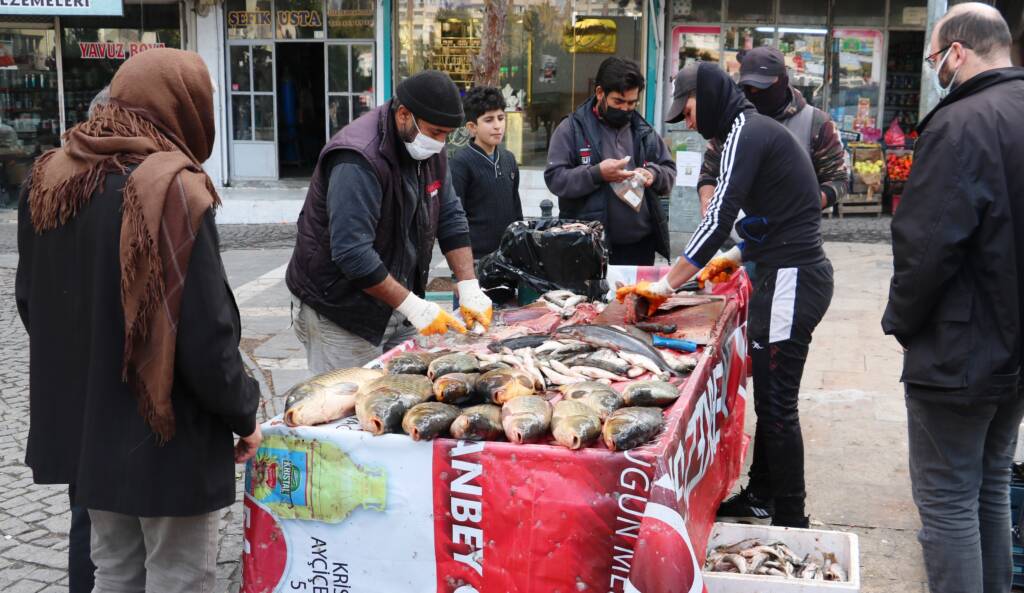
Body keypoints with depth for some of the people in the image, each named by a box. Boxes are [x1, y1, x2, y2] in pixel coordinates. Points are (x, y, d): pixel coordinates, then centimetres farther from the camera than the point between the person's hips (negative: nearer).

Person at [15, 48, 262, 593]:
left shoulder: (49, 179, 2)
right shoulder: (171, 190, -22)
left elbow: (30, 301, 12)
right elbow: (205, 334, -22)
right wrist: (244, 414, -7)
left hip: (83, 425, 7)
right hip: (170, 438, -7)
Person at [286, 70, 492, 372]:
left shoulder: (430, 149, 2)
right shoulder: (359, 159, -26)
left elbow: (450, 218, 5)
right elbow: (352, 254, -30)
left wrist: (469, 287, -6)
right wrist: (413, 306, -27)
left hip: (395, 304, 7)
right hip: (342, 312, -7)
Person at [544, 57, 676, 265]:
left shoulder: (644, 131, 12)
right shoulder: (572, 128, -2)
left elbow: (670, 171, 16)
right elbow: (555, 178, -9)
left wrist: (654, 174, -7)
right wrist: (597, 173, -22)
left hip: (640, 245, 4)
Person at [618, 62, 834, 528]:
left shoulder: (746, 133, -13)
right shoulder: (757, 130, 18)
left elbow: (719, 220, -20)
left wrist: (665, 285, -16)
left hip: (790, 281, -10)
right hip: (790, 275, 10)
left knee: (776, 404, -4)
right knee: (769, 396, 17)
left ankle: (789, 522, 4)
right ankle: (763, 494, 28)